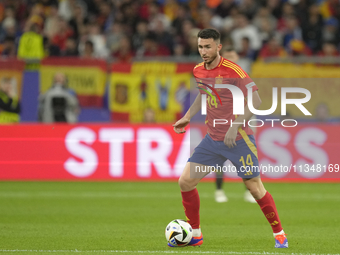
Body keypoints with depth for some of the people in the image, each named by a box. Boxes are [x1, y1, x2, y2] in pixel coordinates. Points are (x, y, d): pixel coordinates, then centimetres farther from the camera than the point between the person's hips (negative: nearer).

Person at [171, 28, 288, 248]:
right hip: (213, 139, 6)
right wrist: (187, 117, 16)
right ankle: (195, 234, 13)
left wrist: (235, 127, -25)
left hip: (238, 139, -6)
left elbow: (255, 100, -20)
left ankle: (279, 234, 14)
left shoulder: (232, 71, -17)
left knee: (256, 189, -4)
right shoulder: (199, 71, 4)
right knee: (185, 181, 0)